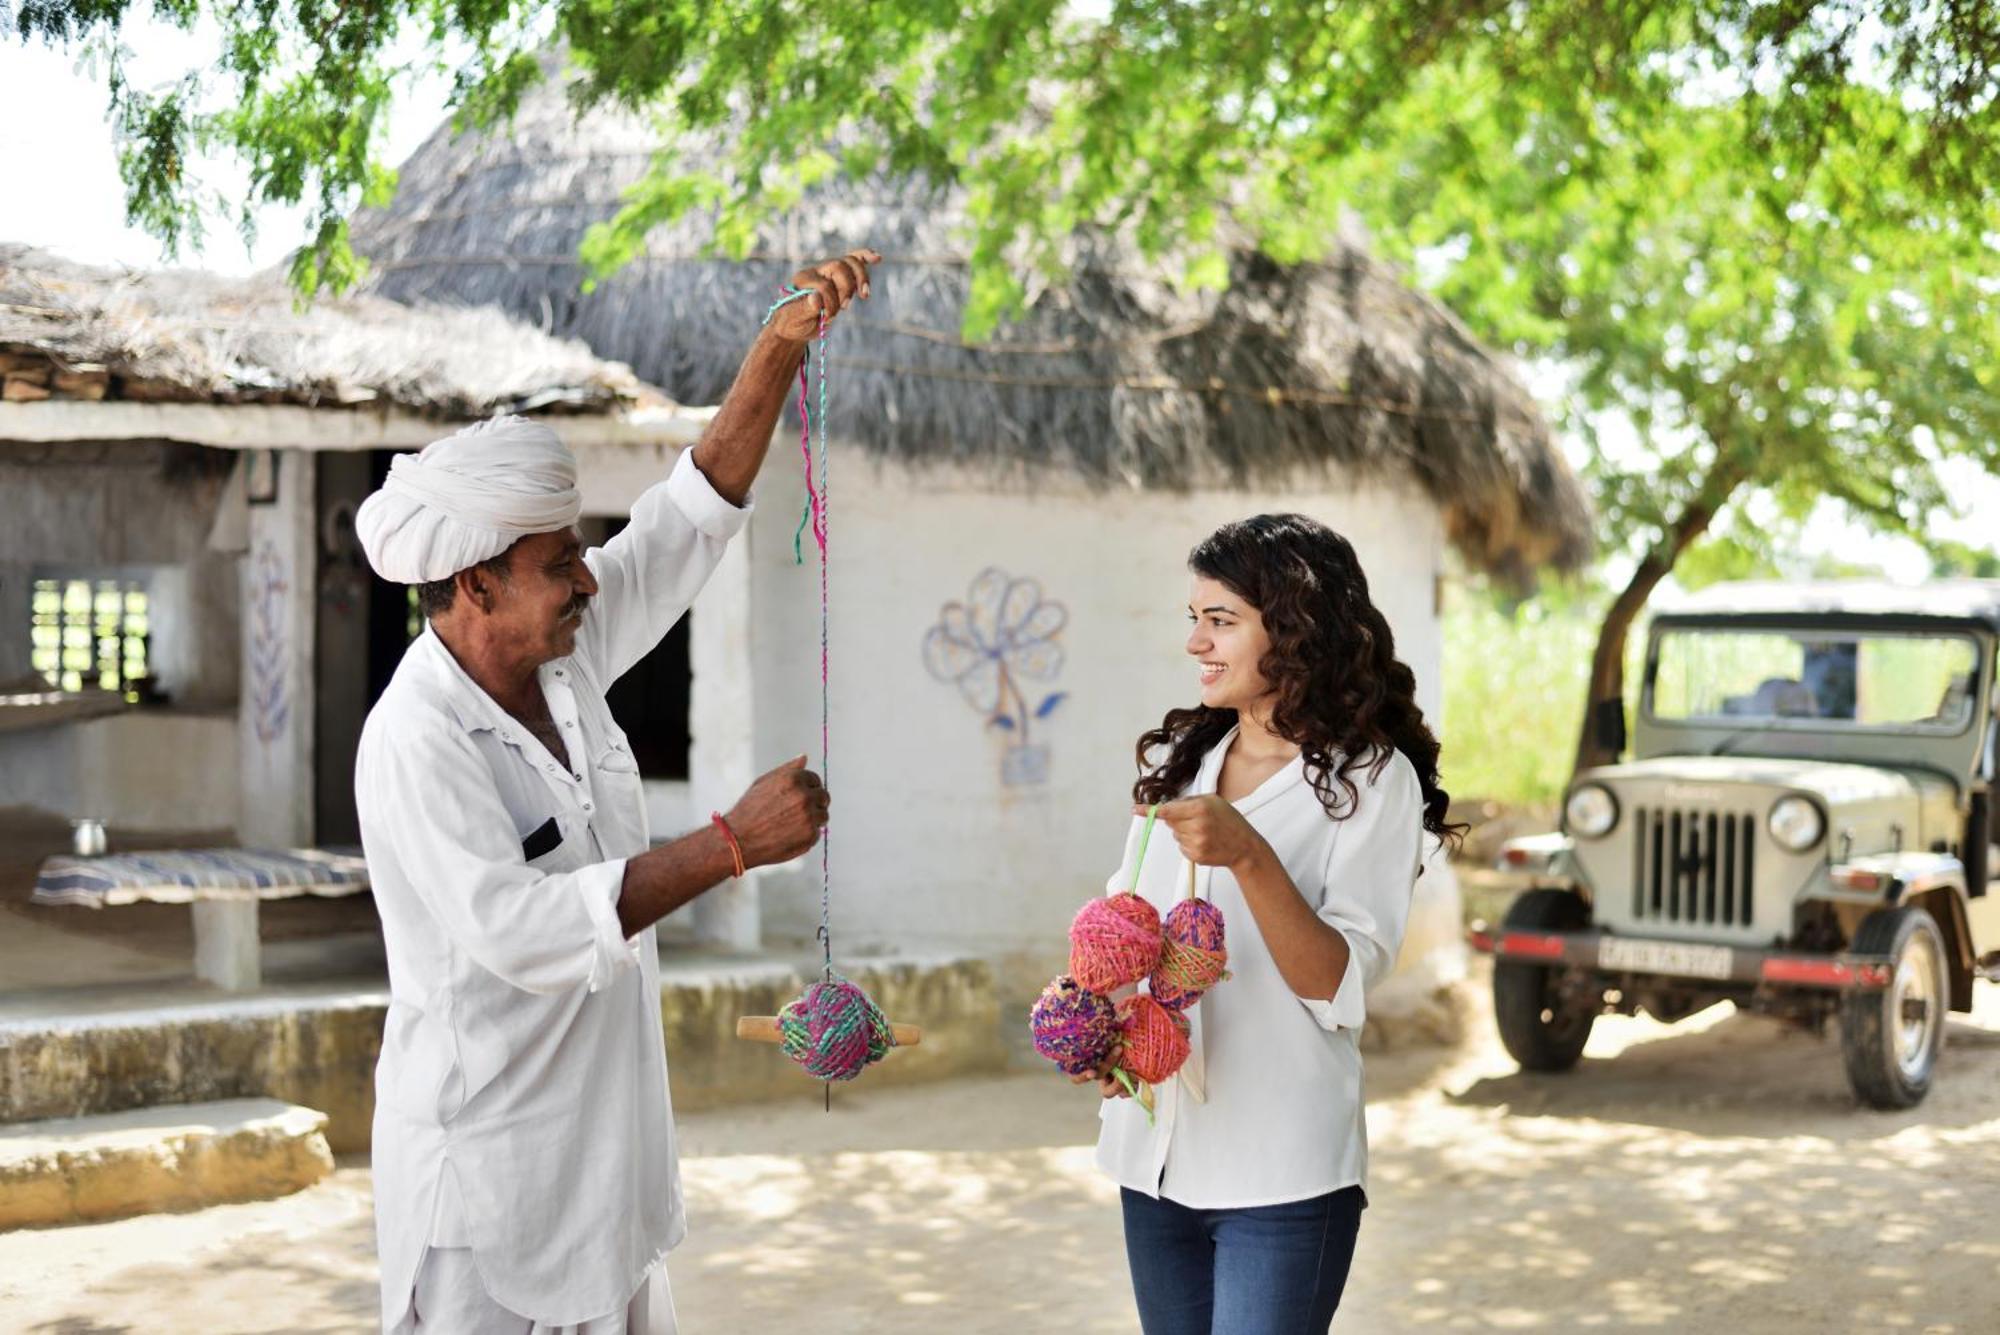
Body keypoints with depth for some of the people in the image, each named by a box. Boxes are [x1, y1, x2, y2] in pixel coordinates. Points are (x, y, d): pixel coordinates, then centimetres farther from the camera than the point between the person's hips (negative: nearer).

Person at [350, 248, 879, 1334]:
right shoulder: (415, 743, -21)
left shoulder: (565, 663, 3)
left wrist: (785, 342, -2)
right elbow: (518, 929, -31)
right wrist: (731, 845, -29)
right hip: (486, 1179, -8)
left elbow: (691, 517, 7)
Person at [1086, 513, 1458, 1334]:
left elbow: (1339, 989, -14)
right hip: (1154, 1152, 5)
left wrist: (1248, 857, -27)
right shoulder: (1176, 760, 9)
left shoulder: (1371, 779, -8)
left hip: (1281, 1176, -5)